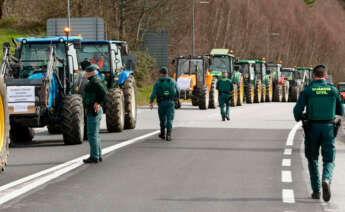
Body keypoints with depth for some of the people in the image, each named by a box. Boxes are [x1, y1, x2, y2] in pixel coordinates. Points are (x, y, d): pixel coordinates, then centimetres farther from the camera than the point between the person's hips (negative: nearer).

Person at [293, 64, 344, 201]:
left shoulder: (307, 91, -4)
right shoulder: (333, 90, 1)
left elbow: (297, 109, -8)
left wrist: (299, 118, 15)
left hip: (312, 128, 0)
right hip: (328, 128, 0)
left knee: (313, 160, 16)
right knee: (329, 160, 5)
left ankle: (316, 191, 16)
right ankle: (326, 180, -25)